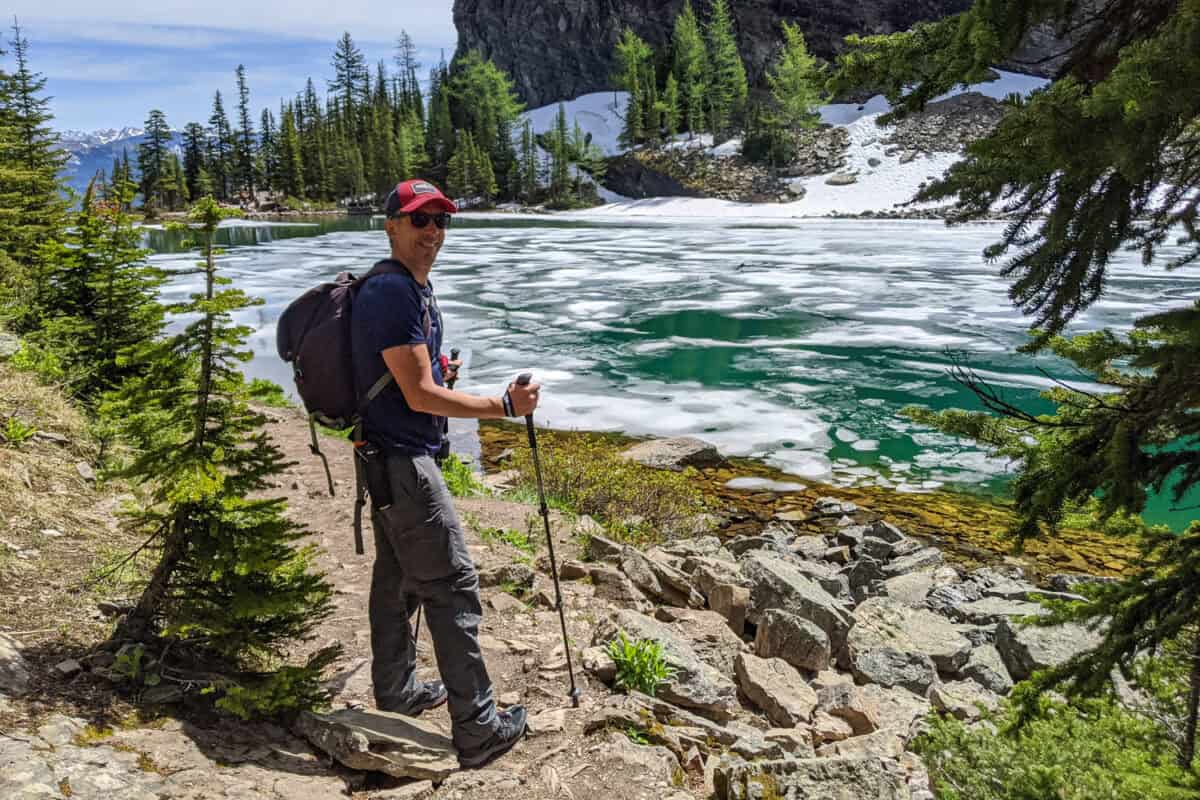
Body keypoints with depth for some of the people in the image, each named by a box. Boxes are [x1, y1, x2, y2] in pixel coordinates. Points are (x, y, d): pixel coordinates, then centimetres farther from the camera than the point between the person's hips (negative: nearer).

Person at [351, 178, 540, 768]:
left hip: (391, 458, 10)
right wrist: (505, 406, -17)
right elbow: (420, 395, -22)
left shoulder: (416, 287, 12)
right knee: (453, 588, -6)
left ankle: (396, 689, 36)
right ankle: (477, 730, 3)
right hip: (402, 460, -10)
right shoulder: (391, 292, -20)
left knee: (399, 576, 20)